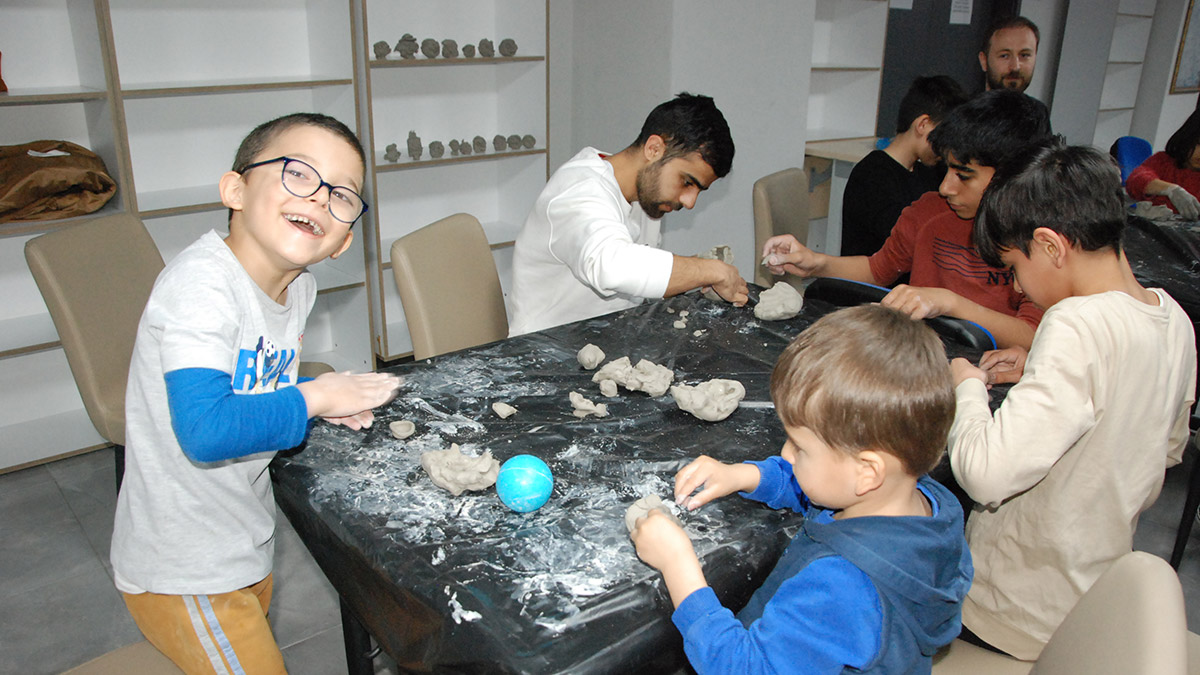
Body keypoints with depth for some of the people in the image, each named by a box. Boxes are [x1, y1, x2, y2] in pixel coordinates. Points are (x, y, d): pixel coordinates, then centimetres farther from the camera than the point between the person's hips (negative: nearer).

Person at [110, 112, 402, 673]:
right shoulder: (201, 282, -28)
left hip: (246, 544, 9)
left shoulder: (297, 288, -2)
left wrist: (336, 400, -5)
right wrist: (313, 399, -25)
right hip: (183, 573, -8)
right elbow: (205, 432, -39)